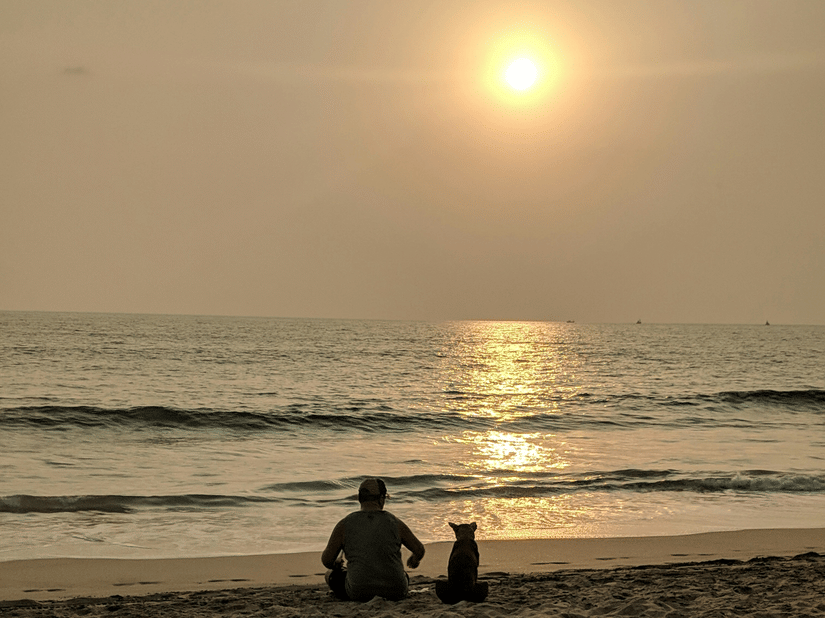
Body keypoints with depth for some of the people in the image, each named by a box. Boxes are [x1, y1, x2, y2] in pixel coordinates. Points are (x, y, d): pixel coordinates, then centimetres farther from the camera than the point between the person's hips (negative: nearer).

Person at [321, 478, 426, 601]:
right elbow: (419, 550, 10)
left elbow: (327, 560, 0)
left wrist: (336, 564, 25)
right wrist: (415, 559, 35)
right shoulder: (395, 523, -2)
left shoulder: (344, 525, -5)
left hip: (359, 593, -2)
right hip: (394, 593, 2)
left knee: (332, 575, 27)